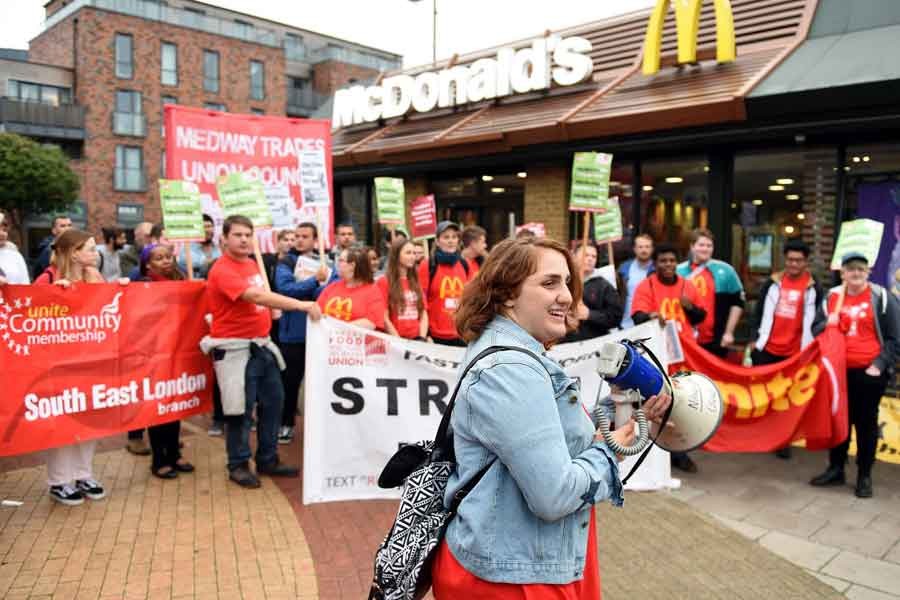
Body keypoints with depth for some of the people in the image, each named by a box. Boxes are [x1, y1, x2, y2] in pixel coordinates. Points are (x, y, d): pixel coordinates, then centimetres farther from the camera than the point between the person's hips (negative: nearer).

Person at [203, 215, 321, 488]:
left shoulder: (252, 263, 12)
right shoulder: (222, 270, -18)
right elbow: (256, 295, -32)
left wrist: (271, 309, 8)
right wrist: (301, 305, -37)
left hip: (262, 344, 9)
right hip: (236, 349, -9)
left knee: (273, 402, 12)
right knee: (241, 408, -1)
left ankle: (268, 460, 25)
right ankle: (238, 465, 16)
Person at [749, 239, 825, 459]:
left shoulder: (814, 288, 0)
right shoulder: (772, 283, 4)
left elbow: (817, 321, 3)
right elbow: (759, 313, 8)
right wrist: (754, 339, 3)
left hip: (796, 352, -1)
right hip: (766, 349, 1)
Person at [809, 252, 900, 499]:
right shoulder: (831, 297, 8)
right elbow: (816, 330, 15)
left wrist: (880, 364, -12)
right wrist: (827, 325, -7)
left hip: (869, 372, -3)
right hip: (839, 370, 4)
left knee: (866, 422, 5)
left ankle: (864, 476, 17)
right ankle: (836, 469, 24)